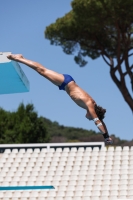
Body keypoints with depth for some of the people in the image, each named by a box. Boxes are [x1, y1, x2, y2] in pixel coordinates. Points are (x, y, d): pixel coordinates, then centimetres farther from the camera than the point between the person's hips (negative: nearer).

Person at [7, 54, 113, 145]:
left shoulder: (92, 105, -7)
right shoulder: (90, 105, -24)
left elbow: (100, 121, 1)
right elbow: (98, 121, -28)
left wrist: (107, 136, -1)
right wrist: (106, 136, -28)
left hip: (66, 84, 5)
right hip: (65, 82, -5)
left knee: (43, 70, 15)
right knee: (42, 70, 2)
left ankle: (20, 58, 28)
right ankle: (19, 58, 12)